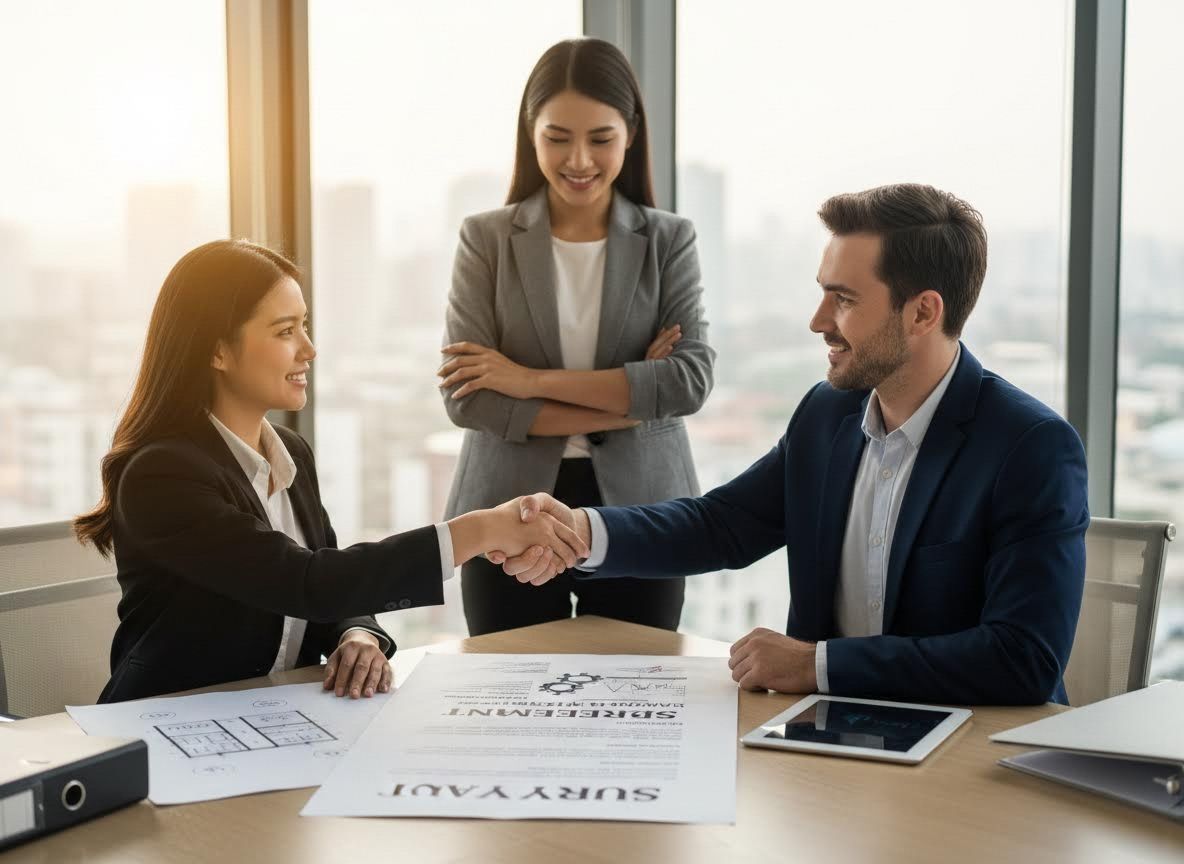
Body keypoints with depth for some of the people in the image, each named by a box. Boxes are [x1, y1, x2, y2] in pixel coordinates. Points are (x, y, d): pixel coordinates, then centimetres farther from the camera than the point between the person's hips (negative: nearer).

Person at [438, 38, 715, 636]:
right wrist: (627, 400, -13)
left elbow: (691, 379, -11)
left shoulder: (669, 241, 1)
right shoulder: (486, 238, 0)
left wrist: (533, 381, -15)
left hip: (639, 513, 1)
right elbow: (465, 395, -9)